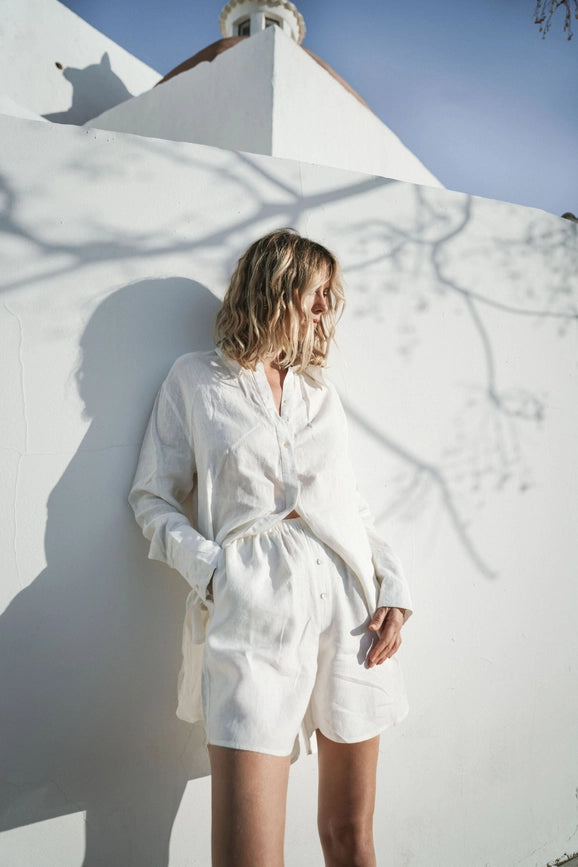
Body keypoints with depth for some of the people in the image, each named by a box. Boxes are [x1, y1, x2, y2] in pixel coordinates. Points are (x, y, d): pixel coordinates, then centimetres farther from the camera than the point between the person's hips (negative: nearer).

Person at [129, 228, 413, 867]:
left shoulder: (321, 393, 19)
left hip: (350, 604, 4)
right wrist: (213, 573, -10)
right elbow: (153, 499, 5)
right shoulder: (195, 378, 8)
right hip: (252, 613, -4)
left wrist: (394, 587, 5)